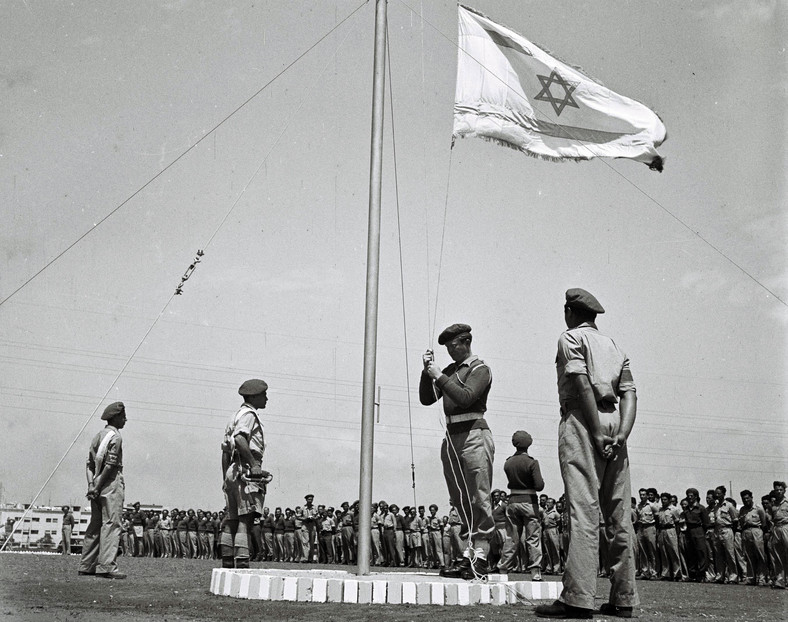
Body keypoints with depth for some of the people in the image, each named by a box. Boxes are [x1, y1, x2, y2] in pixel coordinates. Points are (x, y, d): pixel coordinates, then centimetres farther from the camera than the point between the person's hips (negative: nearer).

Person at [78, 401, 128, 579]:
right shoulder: (115, 436, -8)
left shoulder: (97, 436, 18)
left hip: (97, 487, 9)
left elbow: (89, 464, 13)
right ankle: (106, 566, -14)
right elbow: (110, 464, -17)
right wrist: (98, 487, -13)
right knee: (111, 524, -10)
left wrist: (91, 484, 4)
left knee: (95, 525, 13)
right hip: (111, 486, -9)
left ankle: (86, 566, 17)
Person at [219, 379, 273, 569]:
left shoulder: (236, 416, 25)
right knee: (245, 519, -14)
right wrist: (254, 463, -23)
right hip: (246, 471, -10)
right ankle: (242, 563, -20)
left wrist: (226, 479, 24)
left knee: (232, 519, 9)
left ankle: (227, 564, 11)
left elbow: (225, 451, 24)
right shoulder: (248, 414, -4)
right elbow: (240, 439, -24)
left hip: (232, 471, 10)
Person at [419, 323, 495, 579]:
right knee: (460, 500, 5)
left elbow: (465, 397, -17)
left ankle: (480, 557, -6)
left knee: (479, 498, -7)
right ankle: (467, 555, 8)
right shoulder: (450, 370, 19)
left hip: (473, 435, -7)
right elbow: (426, 399, 16)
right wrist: (428, 371, 3)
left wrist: (439, 376, -14)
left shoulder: (479, 369, -1)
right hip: (451, 437, 7)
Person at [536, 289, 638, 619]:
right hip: (614, 421, 7)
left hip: (582, 421, -7)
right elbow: (629, 393, 10)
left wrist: (597, 432, -15)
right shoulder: (615, 347, 25)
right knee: (618, 514, 7)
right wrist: (621, 434, -3)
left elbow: (582, 383, -11)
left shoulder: (570, 337, 5)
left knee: (583, 509, -13)